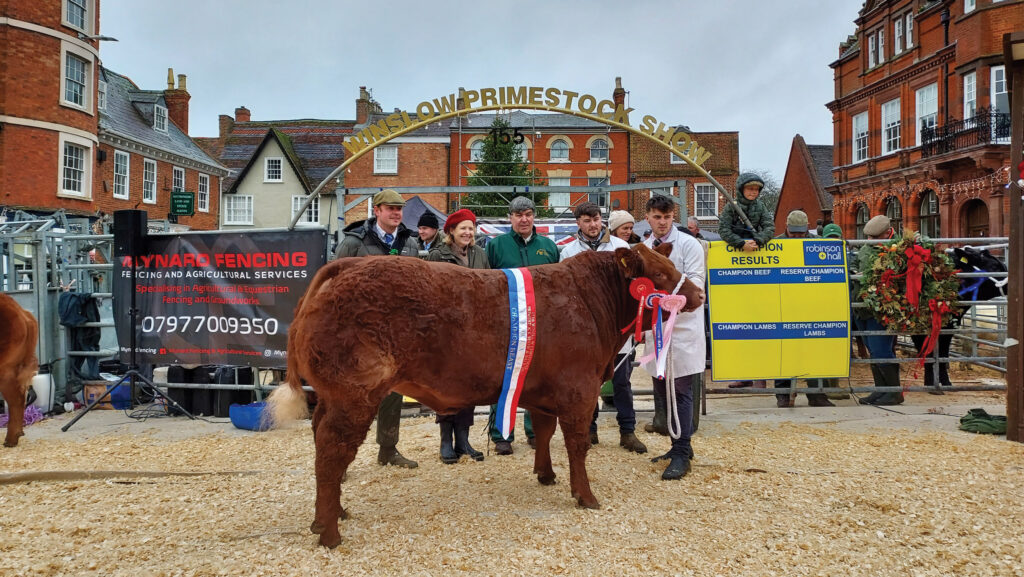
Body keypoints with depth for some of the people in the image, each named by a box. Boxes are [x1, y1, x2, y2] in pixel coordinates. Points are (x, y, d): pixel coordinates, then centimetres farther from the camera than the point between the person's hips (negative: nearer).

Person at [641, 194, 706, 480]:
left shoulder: (688, 244, -4)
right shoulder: (643, 249, 12)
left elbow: (696, 282, -11)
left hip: (683, 326, -6)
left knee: (681, 391, -6)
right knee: (663, 390, 12)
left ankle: (681, 455, 0)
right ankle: (680, 445, 26)